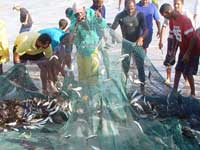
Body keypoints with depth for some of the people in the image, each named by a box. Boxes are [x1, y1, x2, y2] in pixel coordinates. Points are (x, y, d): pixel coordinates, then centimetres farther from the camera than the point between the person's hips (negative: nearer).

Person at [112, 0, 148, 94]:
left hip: (137, 44, 0)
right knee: (125, 67, 10)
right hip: (126, 45, 0)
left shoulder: (140, 15, -10)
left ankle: (142, 86, 16)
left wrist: (141, 38, -36)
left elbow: (145, 29, -17)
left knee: (140, 66, 5)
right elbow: (112, 29, -14)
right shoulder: (120, 16, -11)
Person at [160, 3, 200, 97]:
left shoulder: (184, 20, -27)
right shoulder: (172, 21, -1)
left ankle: (193, 93, 11)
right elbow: (173, 37, 8)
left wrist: (187, 53, -24)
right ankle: (174, 91, 21)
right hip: (183, 49, 8)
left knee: (188, 73, -4)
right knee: (178, 70, 11)